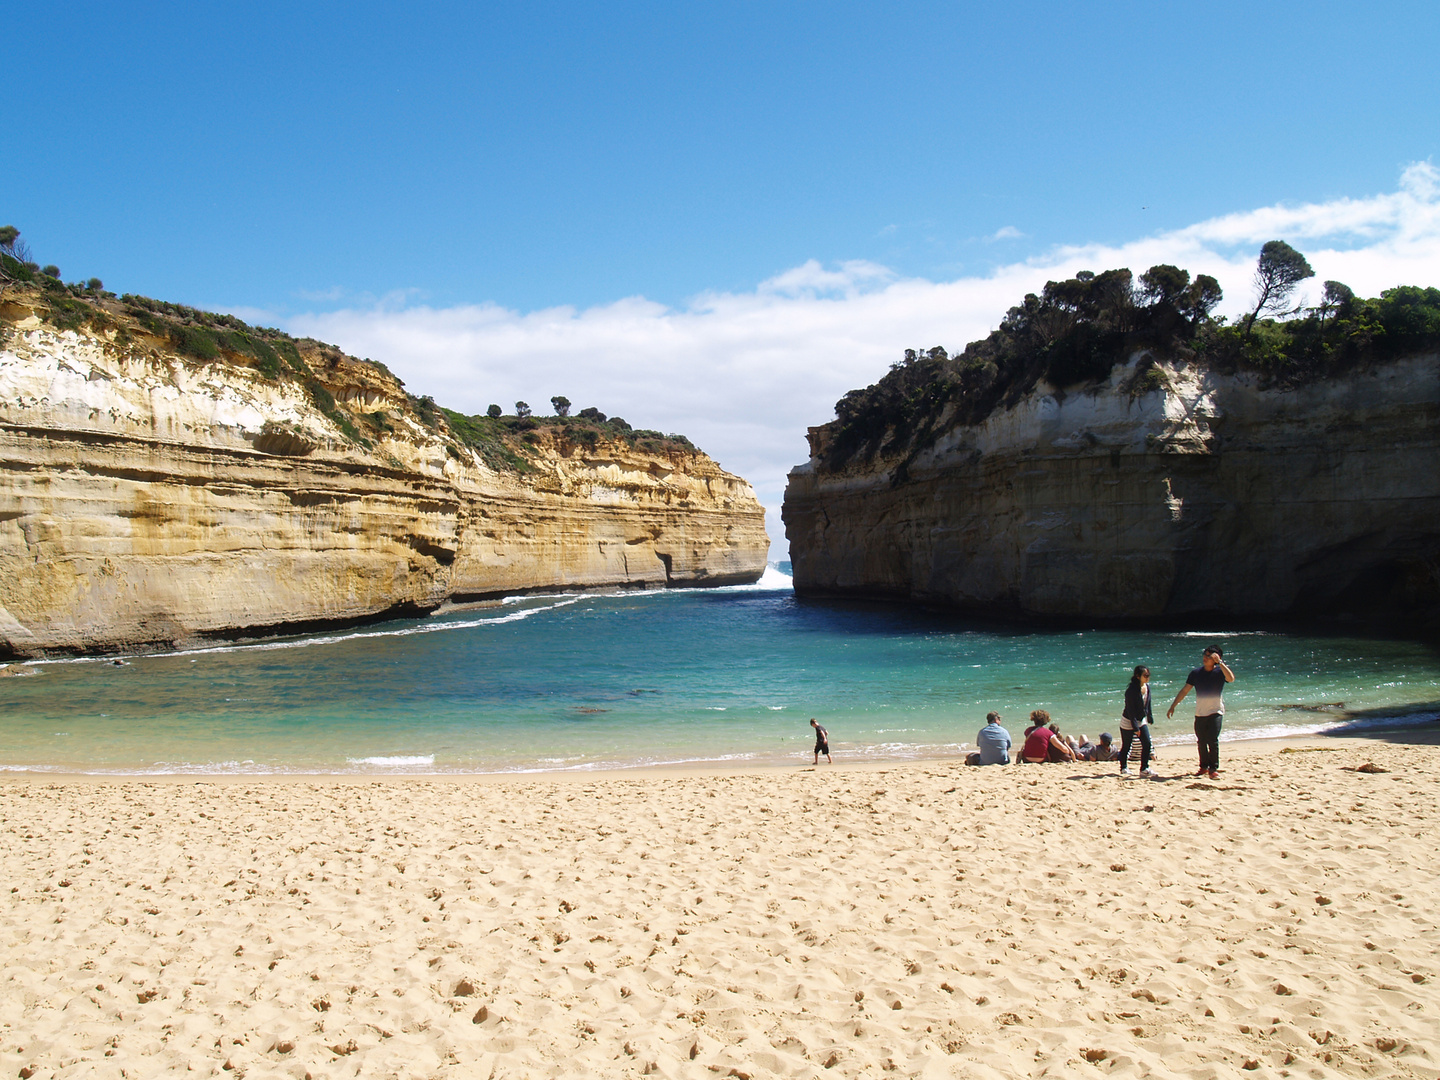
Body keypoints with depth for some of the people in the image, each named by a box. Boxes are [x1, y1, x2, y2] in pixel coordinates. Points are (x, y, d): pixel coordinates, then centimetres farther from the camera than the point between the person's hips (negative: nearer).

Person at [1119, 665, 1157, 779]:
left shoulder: (1147, 687, -2)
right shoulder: (1131, 690, -24)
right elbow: (1130, 709, -23)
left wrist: (1150, 717, 12)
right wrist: (1135, 727, -22)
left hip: (1142, 720, 7)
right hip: (1128, 721, -6)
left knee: (1147, 743, -2)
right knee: (1126, 746, 4)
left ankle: (1144, 769, 9)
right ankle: (1124, 768, 21)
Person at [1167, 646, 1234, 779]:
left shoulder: (1220, 671, -6)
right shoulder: (1196, 673, 3)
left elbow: (1231, 679, -28)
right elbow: (1184, 691, 7)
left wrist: (1220, 662, -29)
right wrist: (1173, 706, 3)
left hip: (1216, 712, -4)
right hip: (1200, 713, 4)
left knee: (1213, 740, -14)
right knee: (1201, 742, 9)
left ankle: (1214, 769, -7)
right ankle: (1204, 767, 23)